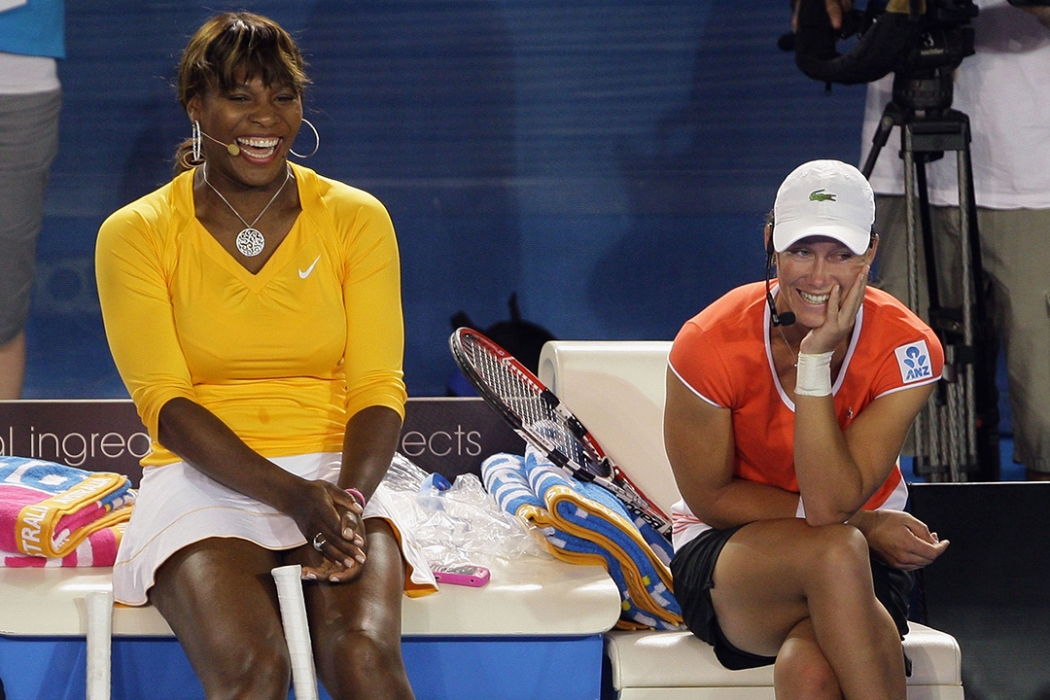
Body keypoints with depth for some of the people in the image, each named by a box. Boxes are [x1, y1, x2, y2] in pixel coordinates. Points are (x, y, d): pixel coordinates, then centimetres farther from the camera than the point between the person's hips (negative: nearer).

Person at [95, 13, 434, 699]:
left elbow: (379, 387, 3)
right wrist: (293, 496, -19)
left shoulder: (356, 219, 9)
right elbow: (165, 402, -5)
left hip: (338, 478, 1)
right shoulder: (136, 234, 4)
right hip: (204, 483, -1)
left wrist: (347, 498, -18)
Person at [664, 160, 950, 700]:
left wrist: (816, 362, -28)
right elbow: (711, 498, -7)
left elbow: (832, 501, -22)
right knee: (835, 551, -36)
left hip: (859, 567, 0)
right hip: (725, 558, 0)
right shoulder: (711, 343, -15)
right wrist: (861, 527, -14)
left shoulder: (906, 349, -13)